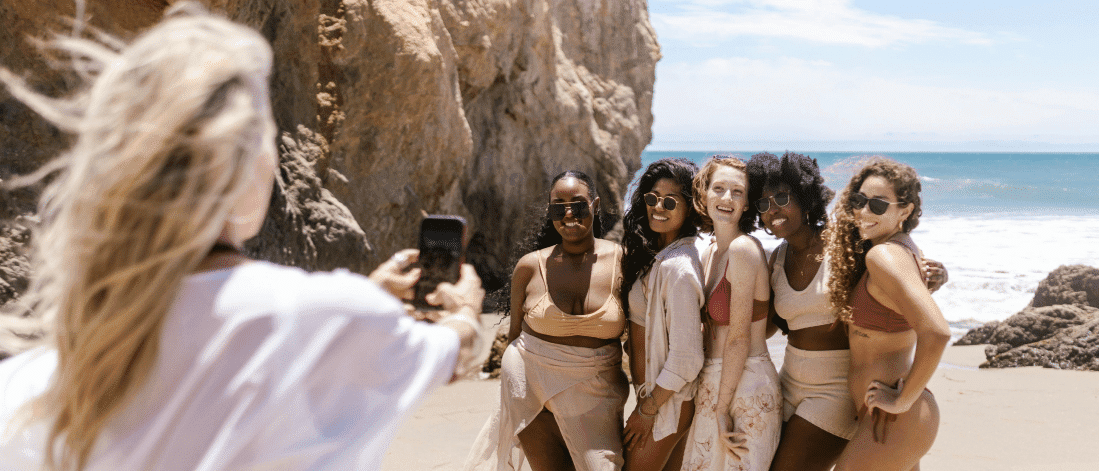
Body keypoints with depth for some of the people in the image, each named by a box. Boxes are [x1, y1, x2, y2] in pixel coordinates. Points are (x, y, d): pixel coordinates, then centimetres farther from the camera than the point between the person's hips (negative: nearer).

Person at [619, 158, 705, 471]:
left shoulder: (678, 268, -24)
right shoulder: (651, 252, 5)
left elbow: (686, 358, -25)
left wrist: (647, 409, -15)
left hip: (670, 398, -9)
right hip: (652, 391, 9)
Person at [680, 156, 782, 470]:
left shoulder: (743, 249, -17)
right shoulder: (709, 253, 9)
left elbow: (739, 338, -17)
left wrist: (722, 409, -13)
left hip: (747, 387, -8)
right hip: (711, 383, 8)